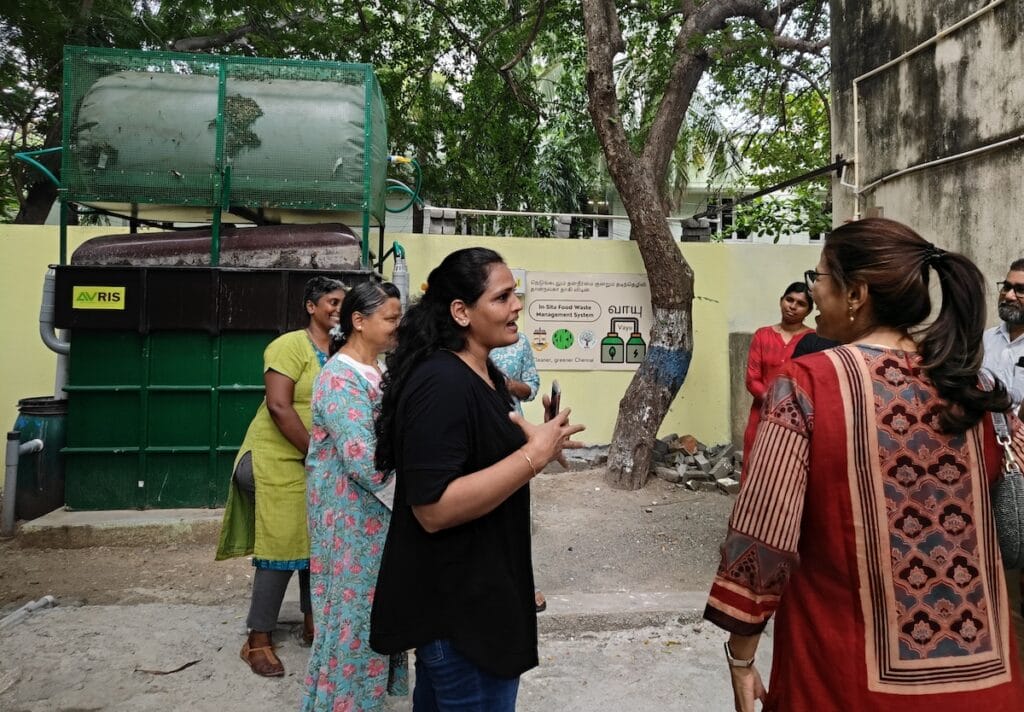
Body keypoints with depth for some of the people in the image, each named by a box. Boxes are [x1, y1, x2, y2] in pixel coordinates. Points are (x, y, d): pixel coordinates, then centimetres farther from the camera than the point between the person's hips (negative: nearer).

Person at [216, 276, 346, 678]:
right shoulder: (290, 345, -13)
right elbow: (278, 406, -20)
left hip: (321, 464, 6)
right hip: (280, 460, -6)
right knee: (280, 548, -1)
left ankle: (312, 622, 32)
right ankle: (258, 640, 14)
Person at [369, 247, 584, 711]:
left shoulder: (484, 374, 6)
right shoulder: (440, 384, -25)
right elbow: (434, 508, -30)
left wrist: (540, 443, 4)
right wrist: (534, 456, -29)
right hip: (456, 607, -10)